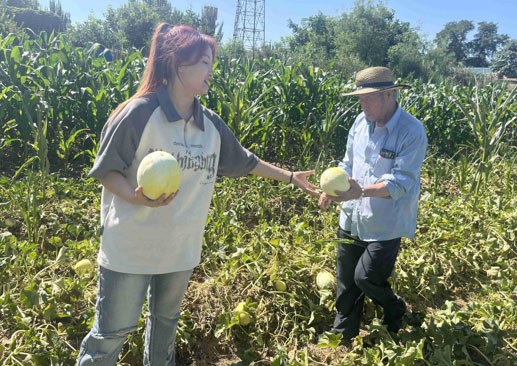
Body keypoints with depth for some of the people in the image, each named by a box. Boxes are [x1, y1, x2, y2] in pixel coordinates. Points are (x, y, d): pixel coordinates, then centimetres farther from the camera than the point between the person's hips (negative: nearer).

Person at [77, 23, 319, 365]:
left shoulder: (211, 124, 2)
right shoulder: (139, 112, -16)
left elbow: (245, 161, 13)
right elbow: (107, 169, -11)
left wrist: (290, 177, 17)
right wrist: (138, 198, -29)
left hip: (181, 248, 6)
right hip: (130, 247, -5)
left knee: (166, 320, 23)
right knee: (112, 333, 7)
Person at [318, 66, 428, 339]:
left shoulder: (412, 131, -18)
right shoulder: (361, 122, 2)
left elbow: (401, 181, -23)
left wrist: (362, 192, -36)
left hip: (385, 225, -6)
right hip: (352, 220, 6)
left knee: (366, 278, -3)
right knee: (346, 280, 15)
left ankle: (396, 313, 32)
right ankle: (343, 334, 37)